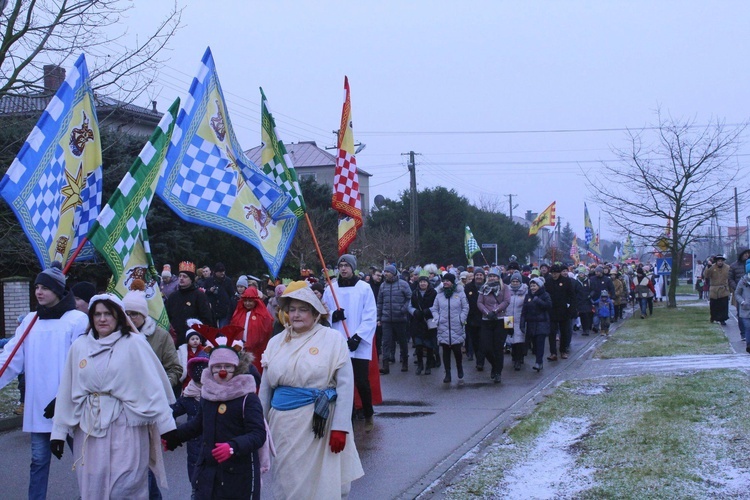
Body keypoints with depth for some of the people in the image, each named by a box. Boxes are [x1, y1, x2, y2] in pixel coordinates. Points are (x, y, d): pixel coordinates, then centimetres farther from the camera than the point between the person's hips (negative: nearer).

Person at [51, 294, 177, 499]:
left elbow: (153, 387, -7)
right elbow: (67, 392, 9)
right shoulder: (79, 346, 7)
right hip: (89, 428, 4)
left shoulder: (133, 343, -4)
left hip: (125, 427, -4)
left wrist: (166, 425, -10)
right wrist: (59, 432, 8)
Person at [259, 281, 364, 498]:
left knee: (320, 481, 4)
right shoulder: (276, 342, 9)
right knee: (286, 480, 11)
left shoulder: (333, 339, -5)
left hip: (318, 422, -4)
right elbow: (265, 387, 14)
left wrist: (340, 427, -13)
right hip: (283, 421, 4)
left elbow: (345, 385, -8)